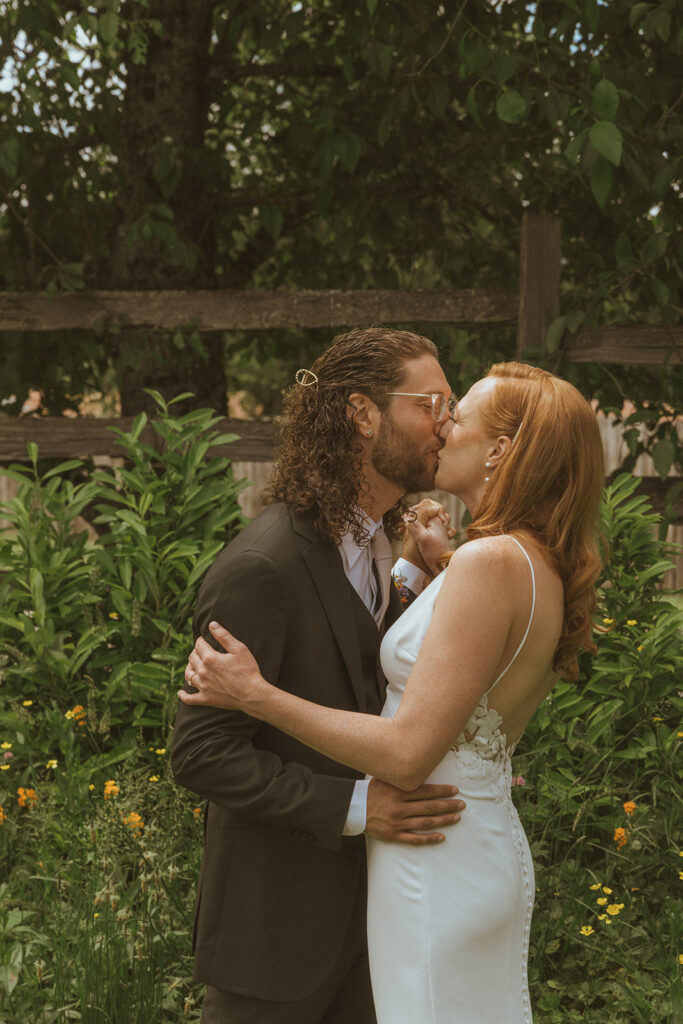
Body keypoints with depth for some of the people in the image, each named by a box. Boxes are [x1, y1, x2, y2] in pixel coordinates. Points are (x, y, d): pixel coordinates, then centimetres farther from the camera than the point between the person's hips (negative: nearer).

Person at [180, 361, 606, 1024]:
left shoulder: (491, 560, -23)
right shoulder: (544, 570, 6)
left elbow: (408, 753, -25)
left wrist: (256, 695, -17)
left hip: (438, 865, -9)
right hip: (492, 853, 9)